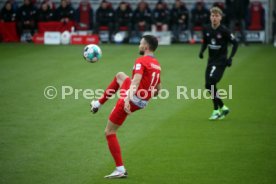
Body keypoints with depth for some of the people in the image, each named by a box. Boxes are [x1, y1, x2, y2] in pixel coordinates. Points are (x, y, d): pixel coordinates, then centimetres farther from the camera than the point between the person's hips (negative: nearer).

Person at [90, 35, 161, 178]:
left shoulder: (141, 61, -16)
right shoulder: (157, 65, 10)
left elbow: (135, 81, -32)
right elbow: (157, 90, 18)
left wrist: (127, 99, -44)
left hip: (132, 100, -9)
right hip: (142, 102, 9)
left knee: (109, 132, 1)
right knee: (119, 76, 31)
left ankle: (120, 170, -2)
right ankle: (99, 103, 34)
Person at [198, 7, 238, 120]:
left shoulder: (224, 31, -14)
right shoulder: (206, 30, 1)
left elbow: (235, 43, -7)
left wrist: (230, 58, -15)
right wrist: (202, 51, -1)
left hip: (221, 61, -6)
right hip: (211, 60, 6)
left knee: (211, 83, -19)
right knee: (208, 86, 4)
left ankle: (216, 111, -8)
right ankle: (223, 108, 21)